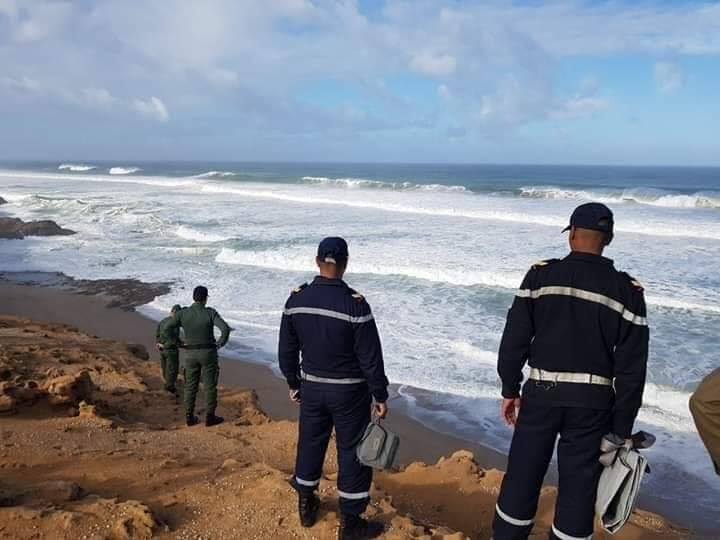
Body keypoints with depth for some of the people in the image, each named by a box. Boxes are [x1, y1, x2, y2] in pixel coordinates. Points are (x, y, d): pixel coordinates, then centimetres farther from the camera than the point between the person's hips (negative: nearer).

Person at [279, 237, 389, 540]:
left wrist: (293, 384, 17)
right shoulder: (355, 305, -20)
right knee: (352, 452, 8)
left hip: (311, 387, 5)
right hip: (349, 391, -4)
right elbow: (370, 358, -15)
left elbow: (287, 350, 4)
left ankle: (306, 506, 38)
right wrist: (380, 396, -5)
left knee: (310, 444, 20)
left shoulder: (296, 300, -6)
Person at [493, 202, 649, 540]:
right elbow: (631, 368, -2)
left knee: (521, 476, 13)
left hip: (541, 393, 0)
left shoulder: (541, 275, -3)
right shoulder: (627, 291, -2)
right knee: (578, 487, 11)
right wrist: (621, 428, 5)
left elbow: (514, 339, -3)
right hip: (592, 402, 0)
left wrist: (510, 389, 8)